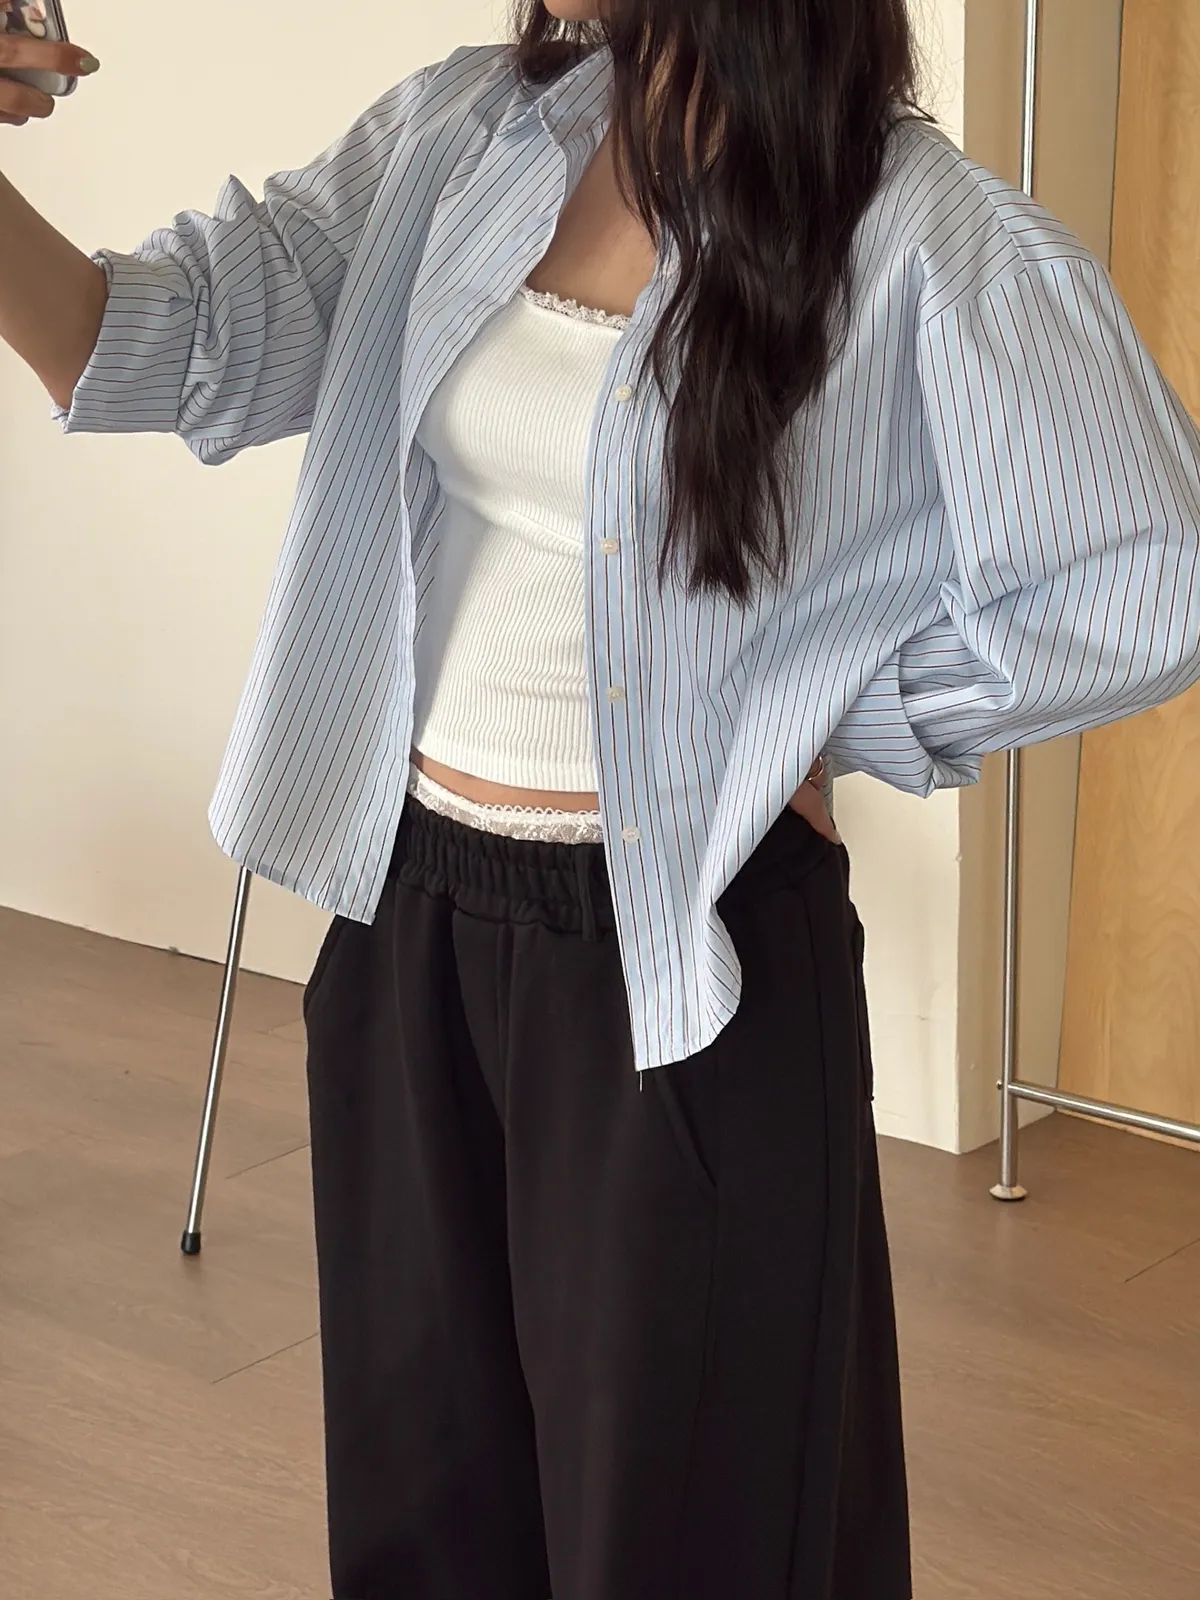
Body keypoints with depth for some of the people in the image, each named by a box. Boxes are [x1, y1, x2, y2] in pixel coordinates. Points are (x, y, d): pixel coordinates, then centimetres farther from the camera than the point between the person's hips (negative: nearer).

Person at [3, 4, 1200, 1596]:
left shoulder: (917, 234, -13)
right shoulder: (460, 138, 2)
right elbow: (171, 353, -5)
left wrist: (844, 723, -7)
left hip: (683, 953, -5)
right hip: (414, 918, 5)